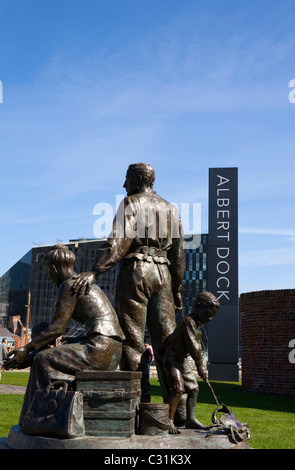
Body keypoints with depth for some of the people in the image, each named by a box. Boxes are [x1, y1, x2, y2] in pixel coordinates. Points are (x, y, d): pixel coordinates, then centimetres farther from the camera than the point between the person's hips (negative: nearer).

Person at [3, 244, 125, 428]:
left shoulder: (69, 285, -5)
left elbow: (57, 328, -11)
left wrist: (26, 350, -8)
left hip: (99, 349, -10)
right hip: (113, 353, 10)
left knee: (43, 360, -3)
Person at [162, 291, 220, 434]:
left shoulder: (194, 323, 17)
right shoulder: (189, 322, -16)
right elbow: (194, 347, -20)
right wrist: (201, 367, -17)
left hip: (179, 362, 11)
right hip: (171, 360, -11)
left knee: (193, 388, 11)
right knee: (178, 389, -22)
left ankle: (191, 420, 15)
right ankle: (168, 421, -19)